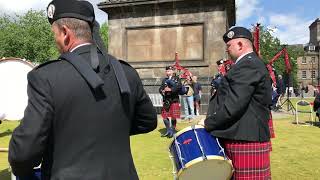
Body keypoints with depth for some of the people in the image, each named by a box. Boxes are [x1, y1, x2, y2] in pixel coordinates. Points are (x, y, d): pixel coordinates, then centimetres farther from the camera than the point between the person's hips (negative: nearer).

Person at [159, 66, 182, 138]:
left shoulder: (176, 79, 2)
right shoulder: (164, 80, 17)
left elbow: (179, 87, -14)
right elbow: (160, 88, 9)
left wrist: (170, 89, -24)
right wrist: (162, 91, -14)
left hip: (174, 100, -5)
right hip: (166, 101, 5)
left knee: (173, 117, -2)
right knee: (165, 116, 6)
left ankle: (173, 131, 12)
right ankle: (168, 130, 22)